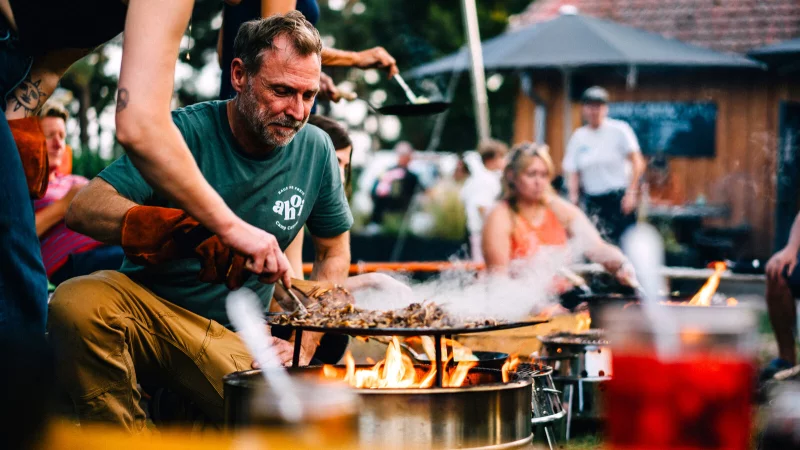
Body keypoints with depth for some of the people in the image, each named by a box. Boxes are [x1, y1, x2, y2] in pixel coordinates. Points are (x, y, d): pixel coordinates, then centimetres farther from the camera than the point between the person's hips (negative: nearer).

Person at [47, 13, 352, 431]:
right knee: (75, 304, -35)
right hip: (143, 301, -3)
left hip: (233, 338, 3)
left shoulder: (316, 150, 1)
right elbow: (84, 208, -23)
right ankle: (126, 435, -12)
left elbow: (334, 252, 16)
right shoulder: (187, 131, -12)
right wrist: (187, 229, -39)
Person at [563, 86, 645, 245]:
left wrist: (631, 193, -12)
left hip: (619, 198, -3)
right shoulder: (578, 137, 9)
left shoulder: (619, 130, -2)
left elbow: (638, 163, -5)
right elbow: (573, 174, 10)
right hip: (593, 201, 3)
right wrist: (573, 200, -3)